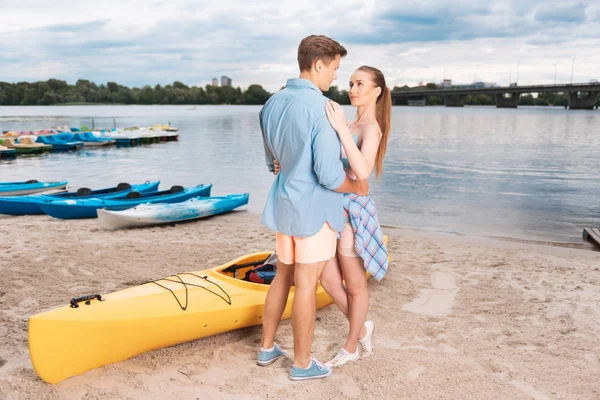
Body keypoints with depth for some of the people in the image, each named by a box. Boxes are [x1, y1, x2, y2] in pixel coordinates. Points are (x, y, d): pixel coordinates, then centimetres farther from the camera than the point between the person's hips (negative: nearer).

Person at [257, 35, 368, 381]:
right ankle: (302, 364, 21)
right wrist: (357, 187, -4)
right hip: (314, 208, -8)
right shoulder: (320, 108, -20)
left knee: (283, 277, 20)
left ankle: (267, 348, 33)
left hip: (283, 205, 8)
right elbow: (330, 176, -22)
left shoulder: (272, 104, 5)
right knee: (306, 285, 4)